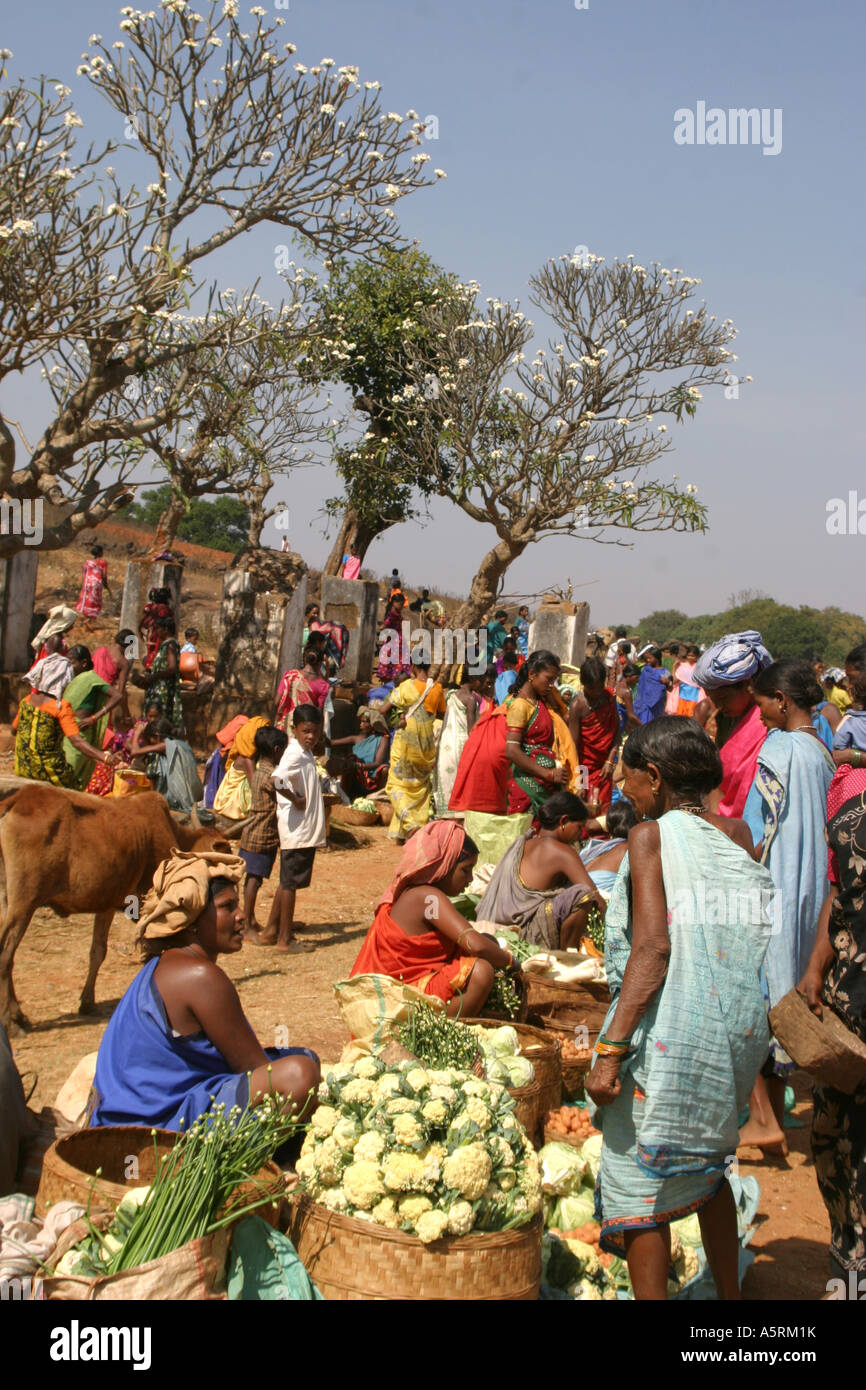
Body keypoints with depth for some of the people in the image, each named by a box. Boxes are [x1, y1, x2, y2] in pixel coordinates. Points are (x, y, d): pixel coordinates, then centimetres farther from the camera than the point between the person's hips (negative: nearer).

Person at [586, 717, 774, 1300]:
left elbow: (653, 946, -21)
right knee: (708, 1164, 25)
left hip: (666, 1032, -7)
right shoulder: (737, 833, 5)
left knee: (639, 1176, 6)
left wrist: (611, 1049, -22)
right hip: (735, 1033, 7)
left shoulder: (650, 836, -12)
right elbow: (753, 932, 7)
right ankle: (730, 1294, 34)